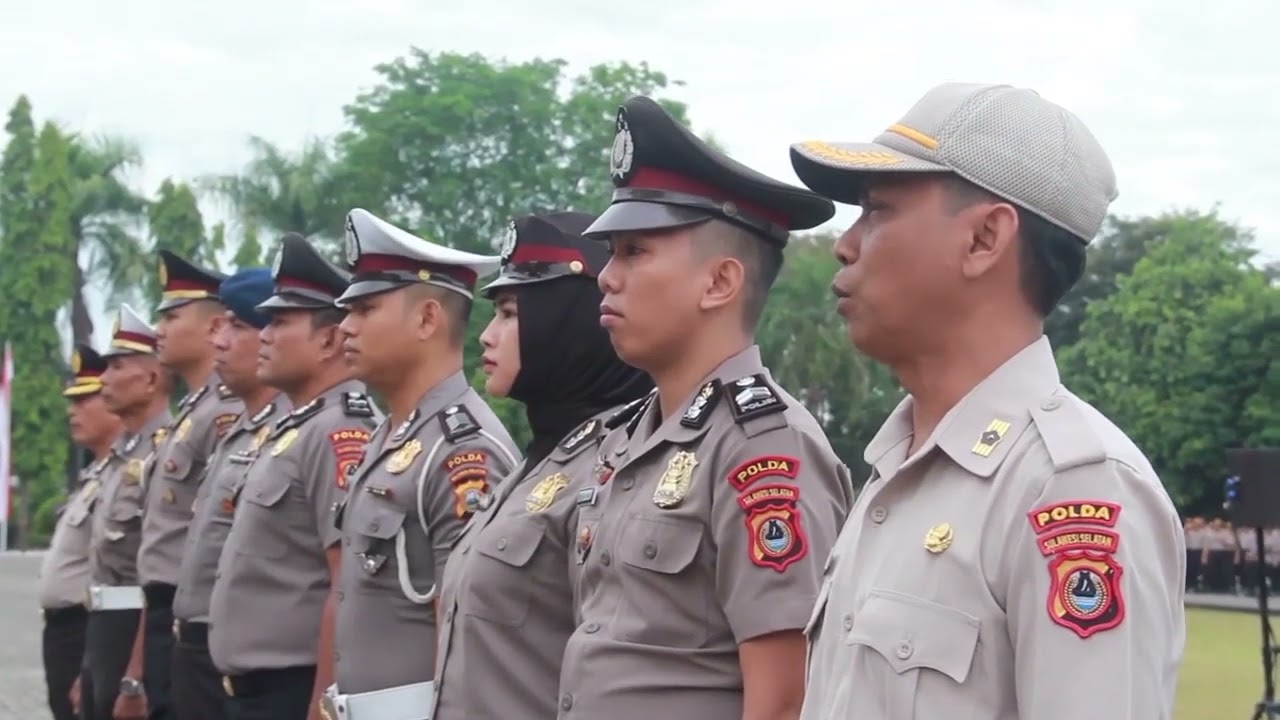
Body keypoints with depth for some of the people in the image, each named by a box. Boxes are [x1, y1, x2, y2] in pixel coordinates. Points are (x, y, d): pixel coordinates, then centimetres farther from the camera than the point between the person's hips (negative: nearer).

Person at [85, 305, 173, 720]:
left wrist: (135, 680, -22)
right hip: (104, 629, 10)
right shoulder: (123, 454, 14)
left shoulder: (166, 453, -17)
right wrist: (90, 669, 19)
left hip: (136, 633, -10)